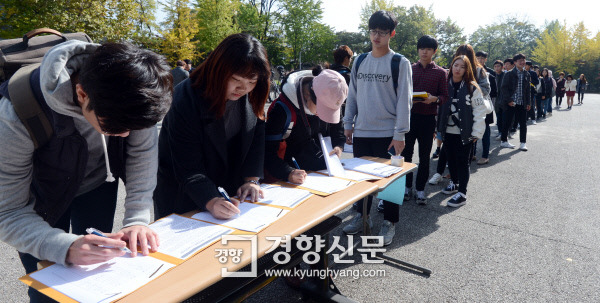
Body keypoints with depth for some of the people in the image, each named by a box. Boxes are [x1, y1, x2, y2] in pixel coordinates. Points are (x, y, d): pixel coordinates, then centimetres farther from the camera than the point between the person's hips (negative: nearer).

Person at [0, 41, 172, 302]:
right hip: (41, 197, -2)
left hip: (97, 182, 3)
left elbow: (143, 156, -15)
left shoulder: (128, 96, -28)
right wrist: (66, 248, -47)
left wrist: (137, 219, -24)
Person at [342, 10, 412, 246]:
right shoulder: (360, 62, 8)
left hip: (387, 133, -4)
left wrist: (400, 133, -13)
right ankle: (362, 216, 30)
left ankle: (389, 223, 19)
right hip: (361, 132, 5)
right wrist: (348, 124, 7)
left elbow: (404, 100, -9)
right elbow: (352, 96, 11)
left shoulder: (400, 63, -5)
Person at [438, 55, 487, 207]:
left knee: (462, 162, 1)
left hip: (464, 133, -4)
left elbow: (480, 110, -8)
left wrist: (476, 133, -11)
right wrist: (438, 127, 3)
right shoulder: (446, 85, 6)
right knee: (451, 159, 17)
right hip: (448, 131, 4)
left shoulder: (472, 87, -6)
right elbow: (440, 108, 9)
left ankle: (461, 193, 7)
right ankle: (454, 183, 37)